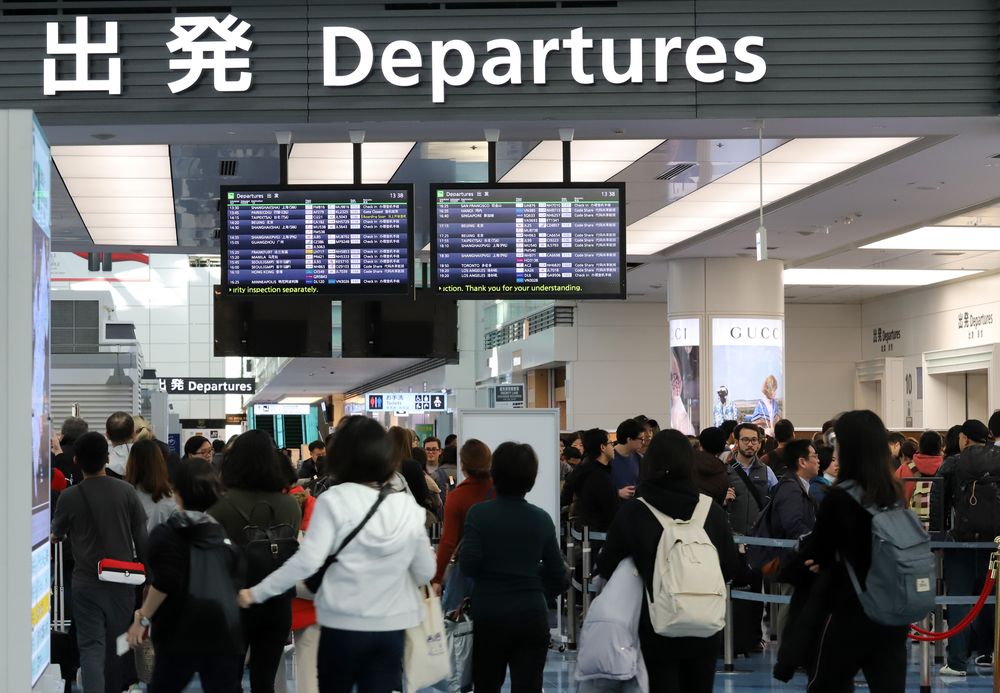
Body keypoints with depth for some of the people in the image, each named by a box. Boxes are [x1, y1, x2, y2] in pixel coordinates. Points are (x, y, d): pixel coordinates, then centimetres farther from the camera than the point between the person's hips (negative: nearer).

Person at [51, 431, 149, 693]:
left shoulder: (69, 497, -8)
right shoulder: (126, 491, -5)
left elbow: (56, 534, 10)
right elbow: (142, 536, -1)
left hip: (86, 583, -2)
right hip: (122, 581, 2)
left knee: (91, 647, -3)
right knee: (115, 645, 17)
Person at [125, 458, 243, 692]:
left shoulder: (166, 534, -4)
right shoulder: (228, 532, 9)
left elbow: (164, 584, -15)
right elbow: (238, 583, 11)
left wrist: (142, 618, -5)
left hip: (182, 632, -3)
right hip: (226, 632, 3)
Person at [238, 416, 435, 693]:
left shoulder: (335, 499, -10)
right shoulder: (407, 505, 2)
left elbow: (307, 561, -16)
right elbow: (426, 571, 8)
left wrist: (256, 593, -7)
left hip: (343, 624, -2)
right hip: (391, 627, 3)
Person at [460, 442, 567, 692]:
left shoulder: (479, 513, -7)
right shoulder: (542, 519, 2)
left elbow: (468, 566, -13)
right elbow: (557, 575, 5)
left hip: (489, 614, -2)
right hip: (532, 615, 2)